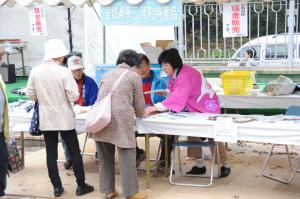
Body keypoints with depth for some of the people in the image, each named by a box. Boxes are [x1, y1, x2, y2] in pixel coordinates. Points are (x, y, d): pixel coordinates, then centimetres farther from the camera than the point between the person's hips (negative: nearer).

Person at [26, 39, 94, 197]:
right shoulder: (64, 71, -15)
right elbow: (74, 97, -16)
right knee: (74, 152, 8)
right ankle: (81, 186, 15)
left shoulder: (35, 71, -4)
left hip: (46, 119, 3)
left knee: (51, 154, 10)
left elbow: (31, 95, 3)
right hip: (64, 119, -3)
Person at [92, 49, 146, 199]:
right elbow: (139, 104, 9)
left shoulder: (107, 74, 21)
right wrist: (140, 114, 32)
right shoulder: (134, 76, 7)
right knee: (126, 158, 1)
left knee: (105, 157, 14)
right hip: (121, 121, -5)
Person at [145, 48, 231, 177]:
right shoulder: (173, 74, -3)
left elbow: (178, 97, -40)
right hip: (193, 109, 8)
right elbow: (174, 91, 6)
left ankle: (225, 166, 16)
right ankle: (200, 166, 16)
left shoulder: (186, 74, -32)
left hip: (207, 107, -8)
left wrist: (156, 107, -43)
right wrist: (165, 92, -15)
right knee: (192, 134, 5)